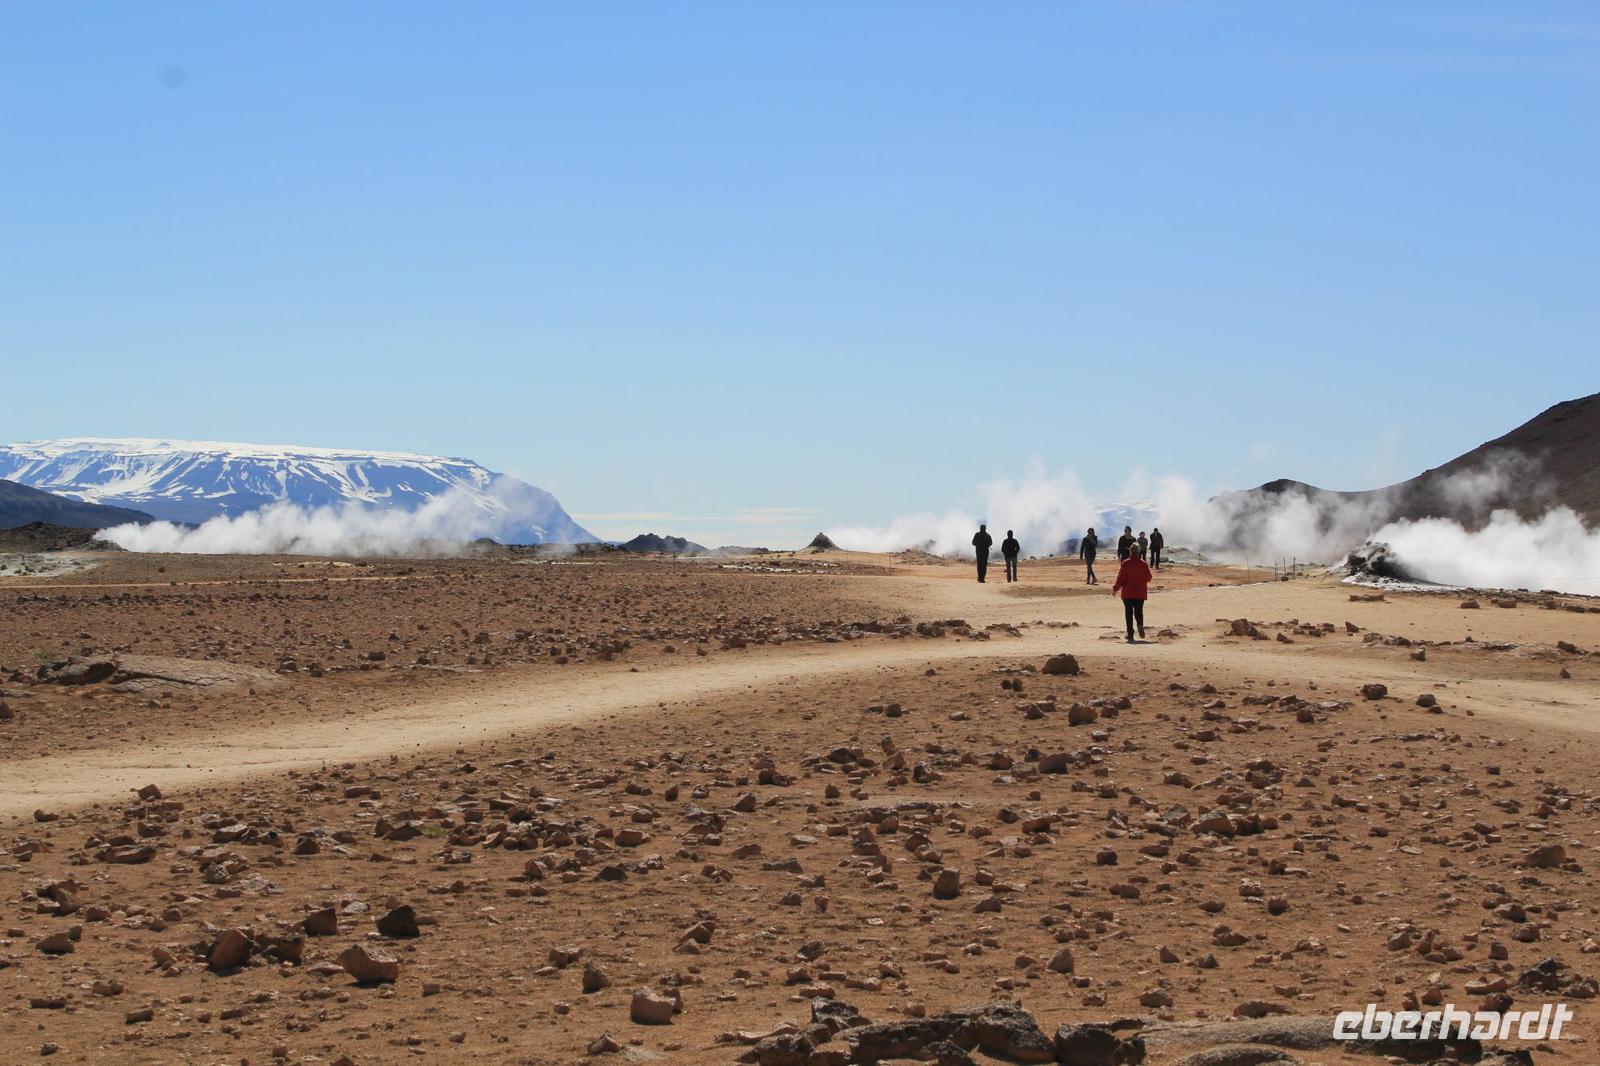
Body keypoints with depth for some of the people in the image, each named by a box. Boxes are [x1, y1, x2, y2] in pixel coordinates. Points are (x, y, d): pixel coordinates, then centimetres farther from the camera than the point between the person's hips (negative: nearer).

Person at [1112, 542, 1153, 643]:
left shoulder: (1125, 563, -8)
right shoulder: (1143, 564, -2)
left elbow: (1121, 578, -8)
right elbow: (1148, 577, 4)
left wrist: (1115, 588, 4)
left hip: (1128, 593, -2)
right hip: (1140, 593, 2)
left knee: (1128, 612, 4)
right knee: (1139, 611, 13)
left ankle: (1130, 634, -1)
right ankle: (1140, 625, -17)